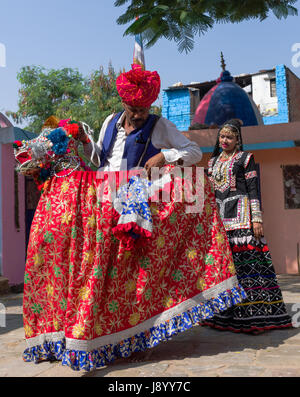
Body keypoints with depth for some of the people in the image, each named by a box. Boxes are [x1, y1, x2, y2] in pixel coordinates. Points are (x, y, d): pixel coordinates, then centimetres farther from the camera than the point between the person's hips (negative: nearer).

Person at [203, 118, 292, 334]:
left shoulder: (245, 158, 4)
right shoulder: (213, 161, 20)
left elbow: (254, 189, -3)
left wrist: (257, 218, -12)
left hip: (239, 214, -5)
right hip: (218, 216, 5)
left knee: (245, 259, -11)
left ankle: (253, 313, -7)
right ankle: (225, 315, 7)